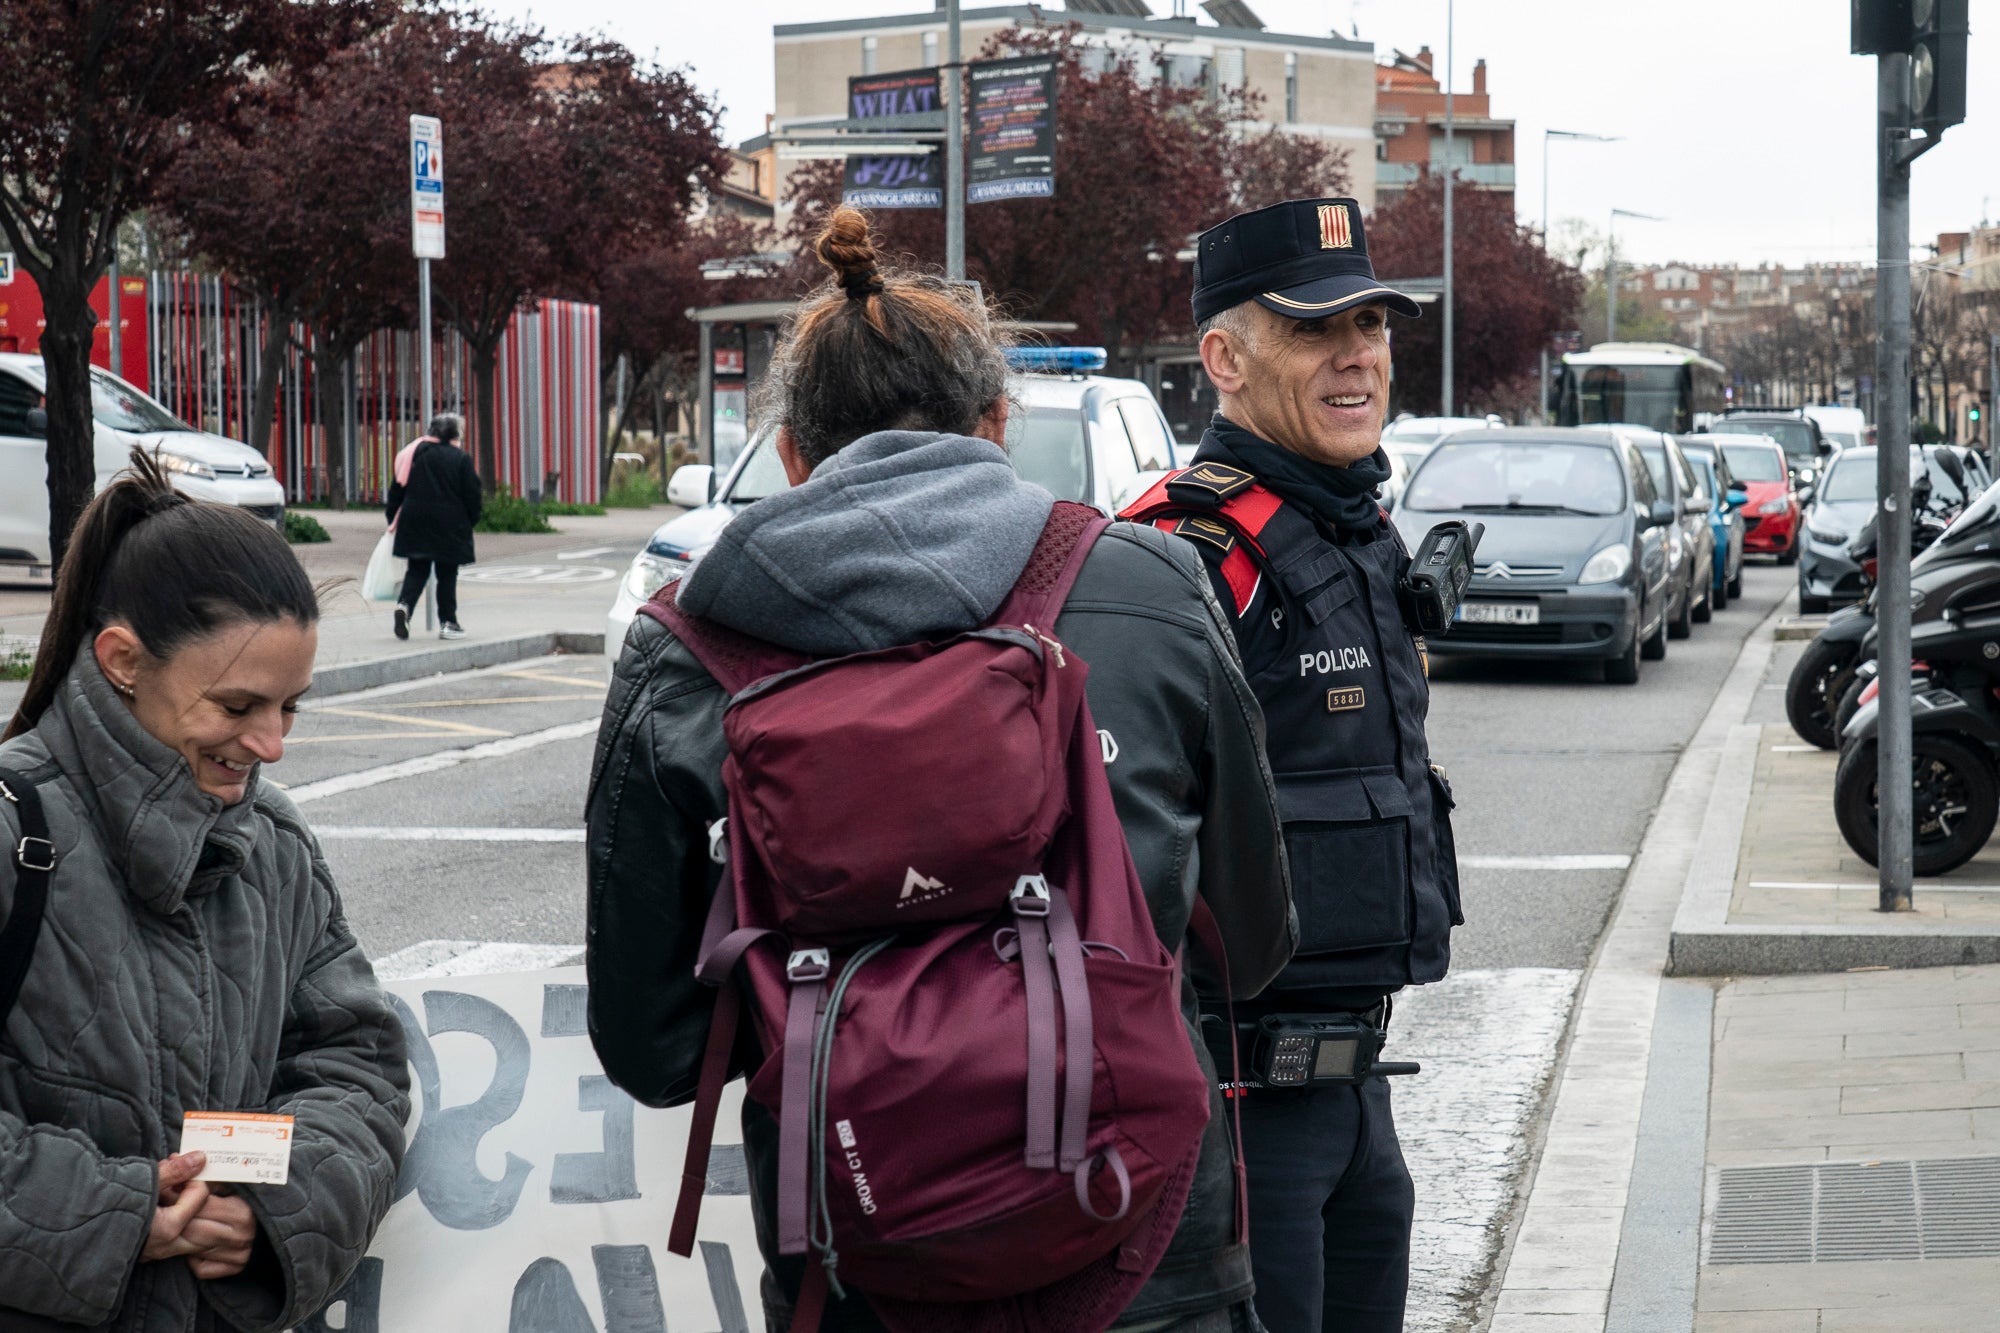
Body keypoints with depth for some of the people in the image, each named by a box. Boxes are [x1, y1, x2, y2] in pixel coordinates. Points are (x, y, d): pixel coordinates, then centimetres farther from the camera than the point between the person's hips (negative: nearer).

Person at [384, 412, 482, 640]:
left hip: (414, 524, 3)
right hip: (449, 525, -3)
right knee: (447, 574, 6)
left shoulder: (413, 453, 4)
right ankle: (447, 623, 8)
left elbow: (397, 488, 7)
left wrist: (393, 519, 14)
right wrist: (471, 520, 10)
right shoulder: (460, 458, -8)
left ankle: (404, 604, -14)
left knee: (417, 570, 11)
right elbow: (473, 495, -6)